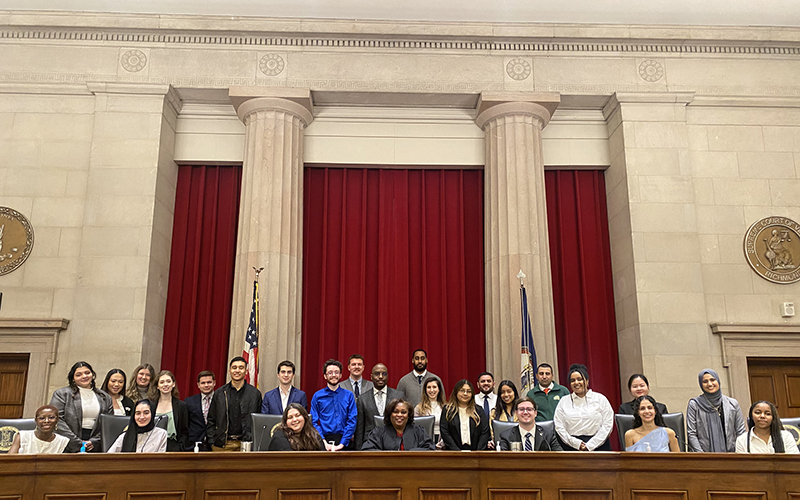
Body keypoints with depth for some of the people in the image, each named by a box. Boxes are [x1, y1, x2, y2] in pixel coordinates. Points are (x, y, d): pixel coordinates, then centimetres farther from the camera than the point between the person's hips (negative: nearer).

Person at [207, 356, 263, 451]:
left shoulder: (255, 394, 6)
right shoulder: (219, 393, 9)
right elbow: (211, 421, 11)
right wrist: (212, 443, 2)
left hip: (245, 444, -1)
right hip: (222, 445, 1)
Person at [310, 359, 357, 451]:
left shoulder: (349, 395, 6)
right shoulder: (317, 396, 5)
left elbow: (352, 421, 0)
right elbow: (314, 422, 1)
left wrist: (342, 444, -9)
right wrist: (324, 443, -11)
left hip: (344, 442, 1)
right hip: (324, 440, 0)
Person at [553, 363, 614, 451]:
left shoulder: (600, 399, 11)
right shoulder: (564, 401, 14)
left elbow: (607, 425, 3)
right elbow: (559, 427, 7)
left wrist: (590, 445, -6)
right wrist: (577, 444, -6)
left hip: (598, 446, 0)